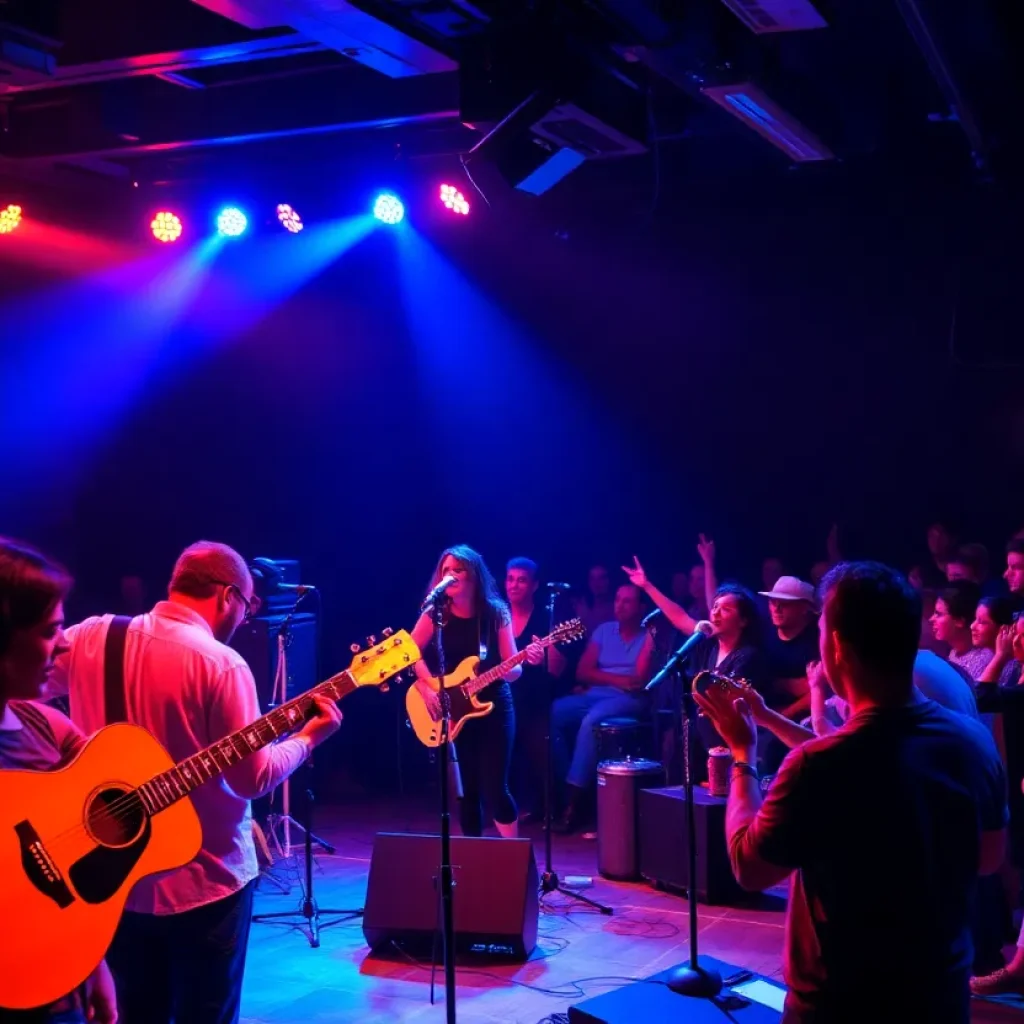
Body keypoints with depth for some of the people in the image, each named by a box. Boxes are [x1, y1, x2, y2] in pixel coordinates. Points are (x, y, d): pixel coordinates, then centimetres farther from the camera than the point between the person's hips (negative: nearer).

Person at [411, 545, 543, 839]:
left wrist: (526, 659, -29)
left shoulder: (496, 613, -6)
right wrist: (427, 686, -14)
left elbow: (510, 670, -8)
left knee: (495, 789, -6)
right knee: (467, 790, 7)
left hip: (494, 707, -1)